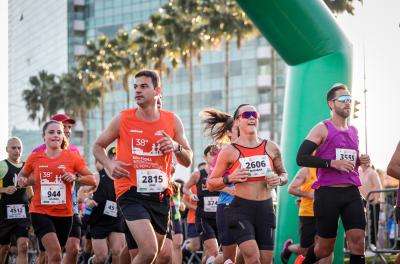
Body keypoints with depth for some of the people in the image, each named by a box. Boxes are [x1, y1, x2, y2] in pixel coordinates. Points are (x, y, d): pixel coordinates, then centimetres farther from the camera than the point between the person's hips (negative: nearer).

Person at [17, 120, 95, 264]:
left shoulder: (73, 157, 0)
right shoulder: (35, 157, 2)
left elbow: (92, 179, 2)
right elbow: (22, 175, 18)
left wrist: (76, 177, -15)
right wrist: (23, 181, -5)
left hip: (64, 214, 2)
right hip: (40, 212, -2)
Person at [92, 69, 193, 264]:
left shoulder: (172, 121, 5)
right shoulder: (123, 119, -1)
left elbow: (188, 161, 11)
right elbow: (98, 146, 11)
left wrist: (176, 147, -11)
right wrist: (109, 164, -9)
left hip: (160, 195, 4)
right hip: (132, 194, -4)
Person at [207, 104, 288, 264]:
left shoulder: (271, 148, 7)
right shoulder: (229, 151, -2)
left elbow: (283, 174, 21)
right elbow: (210, 184, 4)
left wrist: (279, 180, -2)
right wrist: (229, 179, -14)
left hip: (265, 209, 4)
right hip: (241, 209, -4)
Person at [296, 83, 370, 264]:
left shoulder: (353, 131, 17)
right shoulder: (322, 129, -3)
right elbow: (301, 158, -11)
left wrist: (360, 161, 7)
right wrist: (332, 163, -19)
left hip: (352, 193, 5)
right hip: (328, 193, -5)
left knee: (358, 240, -9)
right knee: (325, 247, 3)